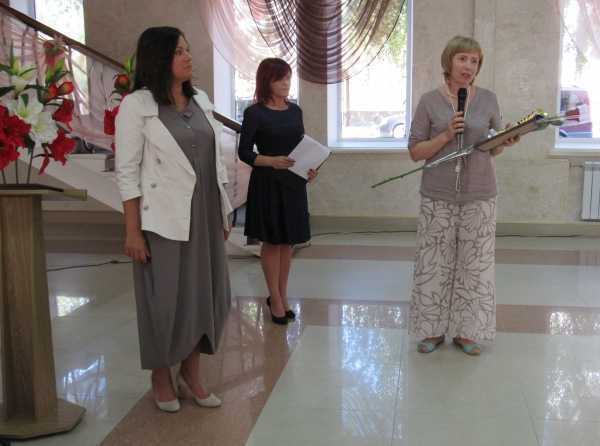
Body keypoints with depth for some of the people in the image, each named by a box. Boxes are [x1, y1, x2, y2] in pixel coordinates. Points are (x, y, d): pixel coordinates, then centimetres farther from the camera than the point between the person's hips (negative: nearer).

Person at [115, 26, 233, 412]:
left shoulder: (201, 100, 10)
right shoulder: (137, 105, -7)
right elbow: (127, 171, -9)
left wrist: (224, 213, 11)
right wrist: (132, 231, -13)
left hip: (204, 215, 6)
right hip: (164, 219, -6)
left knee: (207, 294, 10)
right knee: (165, 299, 5)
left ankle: (191, 375, 27)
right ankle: (161, 379, 25)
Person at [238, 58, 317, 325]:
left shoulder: (295, 110, 8)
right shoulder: (254, 113, -8)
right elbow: (244, 152, -9)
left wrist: (309, 168, -4)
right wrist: (272, 161, -24)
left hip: (293, 183, 5)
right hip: (267, 183, -5)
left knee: (288, 242, 10)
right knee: (272, 242, 4)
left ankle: (281, 296, 22)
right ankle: (276, 299, 15)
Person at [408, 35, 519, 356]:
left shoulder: (488, 100, 4)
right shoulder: (430, 101, -1)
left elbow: (494, 149, 12)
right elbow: (415, 152, -2)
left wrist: (505, 142, -10)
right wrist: (446, 136, -16)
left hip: (479, 196, 2)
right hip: (438, 196, -1)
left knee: (475, 264, 6)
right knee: (434, 263, 4)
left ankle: (466, 330, 20)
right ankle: (433, 329, 19)